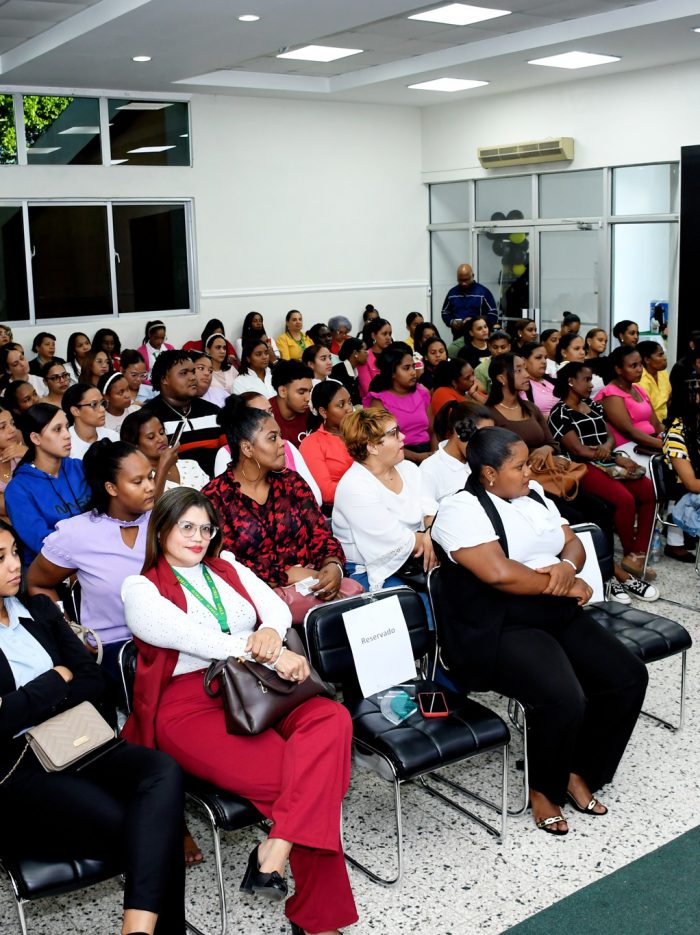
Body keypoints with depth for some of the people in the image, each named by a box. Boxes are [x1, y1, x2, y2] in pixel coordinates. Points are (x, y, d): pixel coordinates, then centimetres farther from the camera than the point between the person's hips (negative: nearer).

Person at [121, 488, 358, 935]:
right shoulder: (141, 589, 5)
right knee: (314, 783, -25)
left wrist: (271, 632, -18)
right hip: (191, 706, -5)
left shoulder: (227, 568, 22)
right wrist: (271, 653, -19)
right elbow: (193, 637, -12)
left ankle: (275, 852, -32)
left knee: (332, 719, -29)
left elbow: (277, 607, 8)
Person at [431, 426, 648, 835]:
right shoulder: (462, 510, -12)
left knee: (630, 676, -6)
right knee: (564, 699, -29)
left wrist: (568, 567, -9)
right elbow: (499, 574, -23)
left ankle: (580, 772, 11)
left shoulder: (533, 495, 15)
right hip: (500, 628, -8)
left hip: (558, 614, 9)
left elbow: (574, 543, 16)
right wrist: (565, 586, -13)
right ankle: (544, 789, 0)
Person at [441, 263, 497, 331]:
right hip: (458, 336, 3)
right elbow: (445, 313, 20)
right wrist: (451, 322, -2)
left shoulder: (483, 292, -2)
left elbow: (493, 315, -2)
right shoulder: (452, 292, 10)